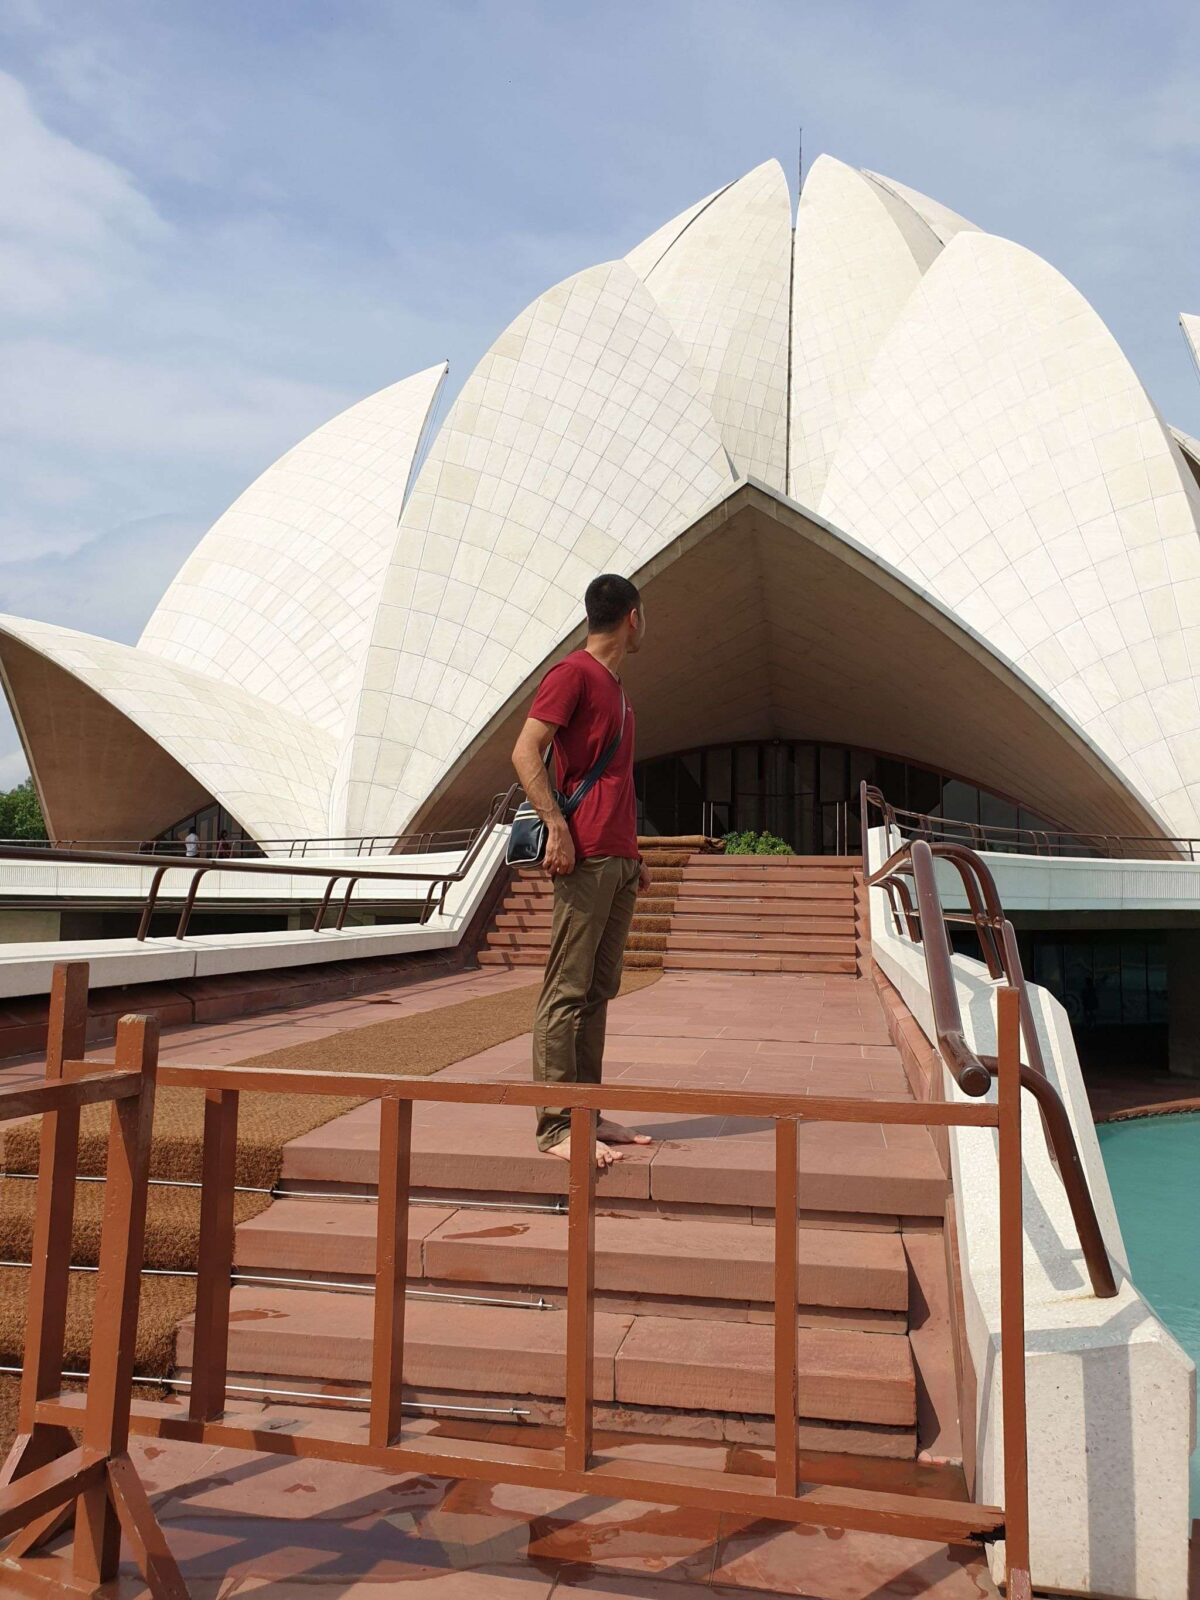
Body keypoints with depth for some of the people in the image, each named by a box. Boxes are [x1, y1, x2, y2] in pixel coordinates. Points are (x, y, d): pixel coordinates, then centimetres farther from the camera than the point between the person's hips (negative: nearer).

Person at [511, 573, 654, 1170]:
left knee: (598, 992, 10)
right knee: (567, 992, -7)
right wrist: (557, 825, -20)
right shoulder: (573, 673, -4)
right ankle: (555, 1126, -3)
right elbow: (525, 752, -13)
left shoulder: (614, 688, 23)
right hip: (584, 857, -9)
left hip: (619, 861, 9)